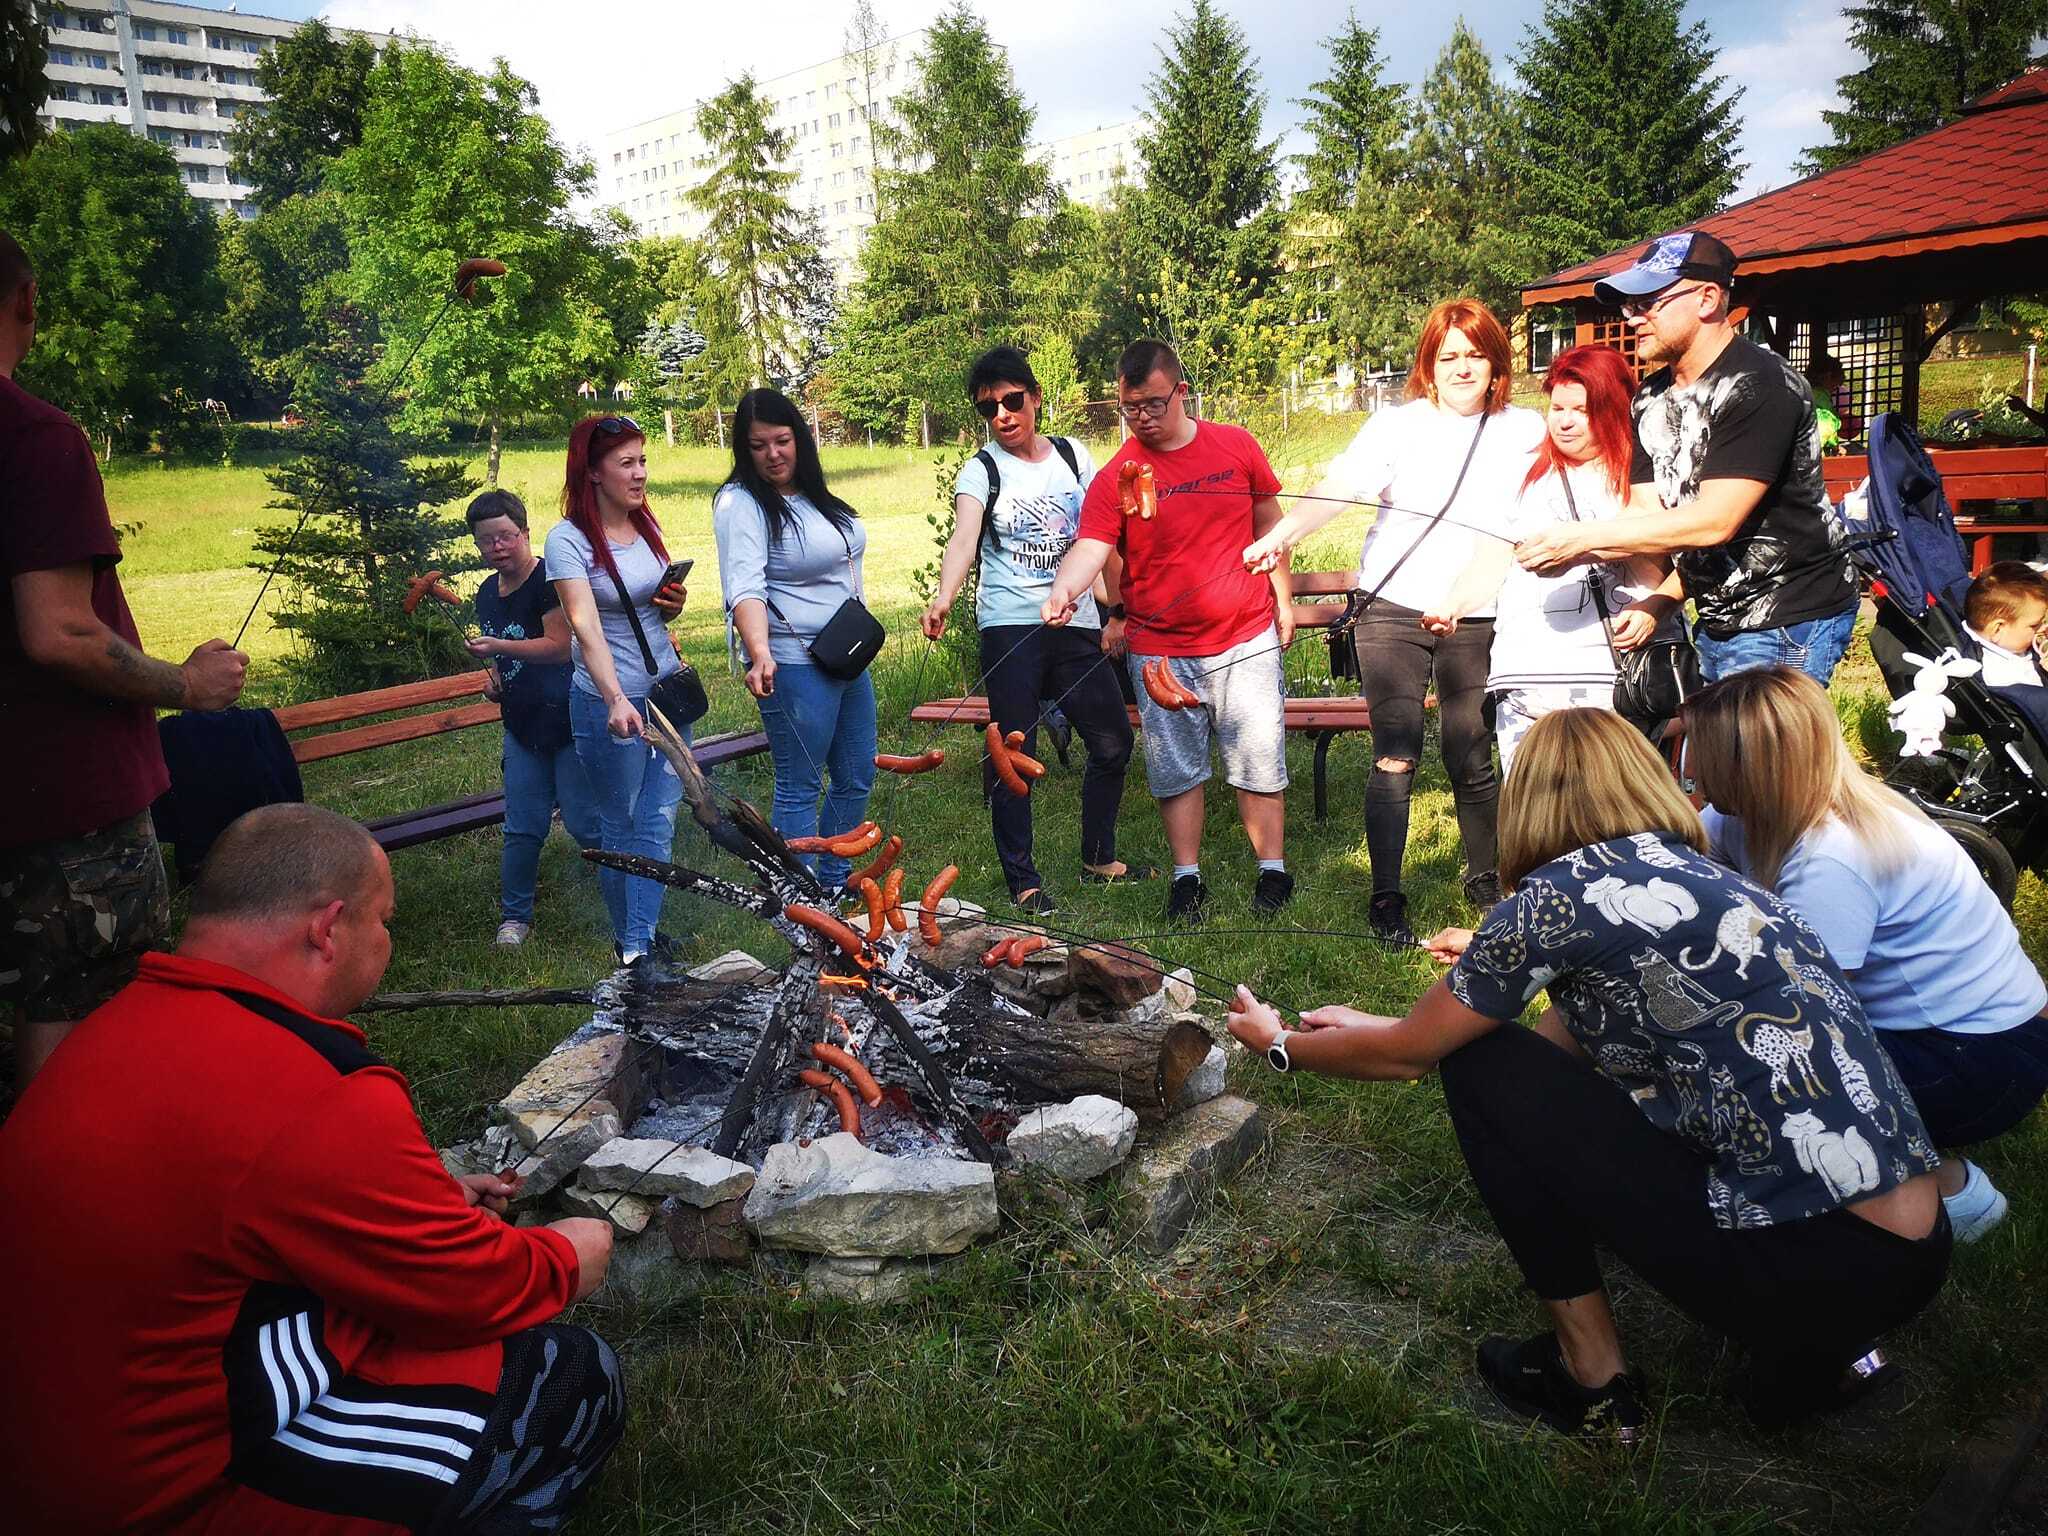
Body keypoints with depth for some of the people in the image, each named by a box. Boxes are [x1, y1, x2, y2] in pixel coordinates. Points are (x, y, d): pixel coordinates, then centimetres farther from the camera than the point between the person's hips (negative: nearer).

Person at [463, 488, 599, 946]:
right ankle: (515, 915, 23)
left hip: (567, 723, -7)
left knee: (585, 824, -4)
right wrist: (493, 678, 9)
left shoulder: (549, 579, -12)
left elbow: (560, 646, -22)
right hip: (521, 727, 7)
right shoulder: (487, 593, 13)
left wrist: (497, 646, -25)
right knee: (522, 829, 10)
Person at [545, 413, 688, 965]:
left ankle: (640, 942, 11)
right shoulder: (569, 539, -14)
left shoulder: (645, 526, 5)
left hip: (668, 690, 6)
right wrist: (617, 701, -41)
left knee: (658, 823, 4)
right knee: (621, 828, 9)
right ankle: (629, 940, 24)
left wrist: (674, 605, -4)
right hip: (609, 703, -6)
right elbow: (586, 627, -28)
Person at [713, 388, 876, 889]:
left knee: (856, 780, 16)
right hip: (794, 665, -9)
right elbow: (744, 586, -26)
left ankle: (834, 881, 32)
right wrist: (760, 653, -41)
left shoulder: (811, 493, 10)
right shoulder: (741, 503, -13)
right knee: (799, 788, -2)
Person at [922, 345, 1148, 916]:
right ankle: (1023, 881, 8)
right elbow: (963, 538, -20)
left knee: (1113, 742, 10)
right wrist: (943, 597, -38)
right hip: (1011, 628, -4)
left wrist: (1113, 608, 9)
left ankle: (1099, 858, 29)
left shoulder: (1073, 455, 11)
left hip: (1076, 623, 5)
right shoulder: (981, 470, -2)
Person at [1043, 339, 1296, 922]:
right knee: (1176, 770, 7)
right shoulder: (1114, 478, -6)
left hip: (1246, 640, 1)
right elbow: (1090, 548, -20)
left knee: (1260, 762, 7)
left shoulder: (1237, 447, 1)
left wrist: (1283, 600, 12)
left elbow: (1269, 525, 12)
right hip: (1160, 651, -1)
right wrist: (1063, 591, -40)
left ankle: (1273, 871, 21)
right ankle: (1187, 878, 21)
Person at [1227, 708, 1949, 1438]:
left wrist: (1278, 1044, 19)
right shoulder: (1698, 880, 14)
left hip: (1815, 1269, -8)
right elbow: (1558, 1046, 23)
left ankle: (1592, 1377, 12)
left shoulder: (1566, 889, -9)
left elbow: (1409, 1053, 3)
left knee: (1484, 1067, 0)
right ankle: (1808, 1355, 17)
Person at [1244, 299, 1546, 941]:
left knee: (1472, 759, 8)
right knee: (1395, 757, -5)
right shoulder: (1397, 425, -2)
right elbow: (1336, 490, -16)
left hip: (1477, 620, 2)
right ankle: (1385, 897, 4)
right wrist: (1279, 536, -33)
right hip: (1392, 610, -2)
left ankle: (1486, 879, 30)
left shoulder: (1525, 432, 7)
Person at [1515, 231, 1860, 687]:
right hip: (1718, 622, 8)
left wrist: (1582, 537, -23)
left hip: (1790, 621, -8)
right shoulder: (1651, 399, 9)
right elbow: (1646, 512, 5)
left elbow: (1713, 522, -25)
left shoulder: (1759, 387, -18)